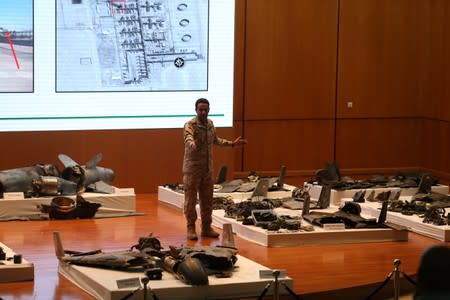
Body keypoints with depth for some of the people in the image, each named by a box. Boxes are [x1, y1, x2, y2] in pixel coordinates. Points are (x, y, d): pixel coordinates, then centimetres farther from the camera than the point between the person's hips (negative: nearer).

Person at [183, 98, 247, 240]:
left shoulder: (210, 124, 9)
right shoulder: (190, 125, -14)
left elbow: (215, 140, 27)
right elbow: (188, 137, -36)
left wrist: (232, 143, 25)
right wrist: (192, 144, -59)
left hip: (207, 169, 6)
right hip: (192, 168, -6)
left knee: (207, 199, 10)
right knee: (191, 199, -2)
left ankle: (206, 227, 19)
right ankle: (191, 228, 6)